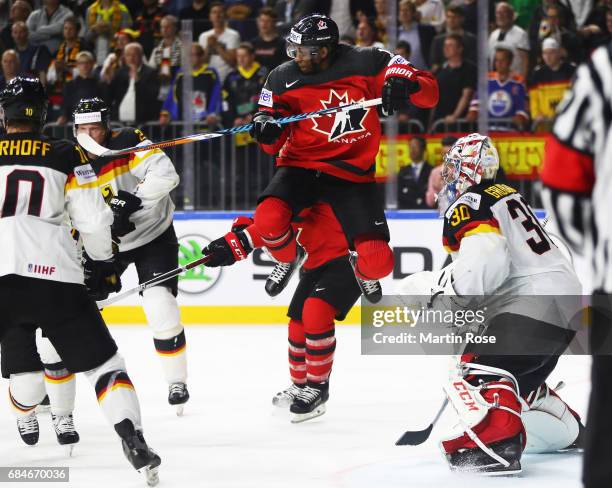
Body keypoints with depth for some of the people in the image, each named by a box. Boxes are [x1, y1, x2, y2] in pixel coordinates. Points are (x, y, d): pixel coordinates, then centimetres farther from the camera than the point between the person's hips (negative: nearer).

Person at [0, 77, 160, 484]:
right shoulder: (66, 156, 8)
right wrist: (104, 265, 21)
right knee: (102, 362, 5)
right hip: (54, 278, -1)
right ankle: (132, 439, -10)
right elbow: (93, 219, 6)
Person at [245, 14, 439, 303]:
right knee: (269, 218, -30)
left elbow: (429, 92, -8)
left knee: (378, 261, -14)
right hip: (301, 167, 1)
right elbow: (274, 144, 6)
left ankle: (363, 272, 28)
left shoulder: (367, 65, -10)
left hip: (352, 172, -1)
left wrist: (405, 84, -30)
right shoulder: (283, 79, -3)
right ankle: (288, 258, 8)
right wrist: (266, 127, -18)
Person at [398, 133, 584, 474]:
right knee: (521, 380, 29)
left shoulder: (468, 206, -9)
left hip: (533, 303, -10)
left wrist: (435, 288, -19)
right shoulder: (508, 195, 21)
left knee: (478, 370, -21)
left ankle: (497, 442, -42)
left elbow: (484, 262, -25)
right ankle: (569, 432, 44)